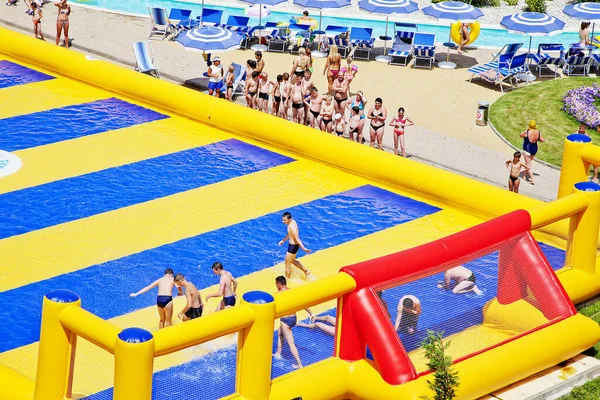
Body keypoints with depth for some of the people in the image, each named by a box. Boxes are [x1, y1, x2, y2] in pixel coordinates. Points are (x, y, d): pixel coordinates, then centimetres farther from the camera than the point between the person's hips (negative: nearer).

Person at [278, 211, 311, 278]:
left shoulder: (292, 227, -29)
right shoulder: (292, 222, 1)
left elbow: (297, 239, -31)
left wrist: (303, 248, -35)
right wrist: (283, 240, 26)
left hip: (293, 246, -10)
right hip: (292, 244, 10)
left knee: (287, 264, 7)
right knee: (292, 261, 28)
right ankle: (306, 271, 36)